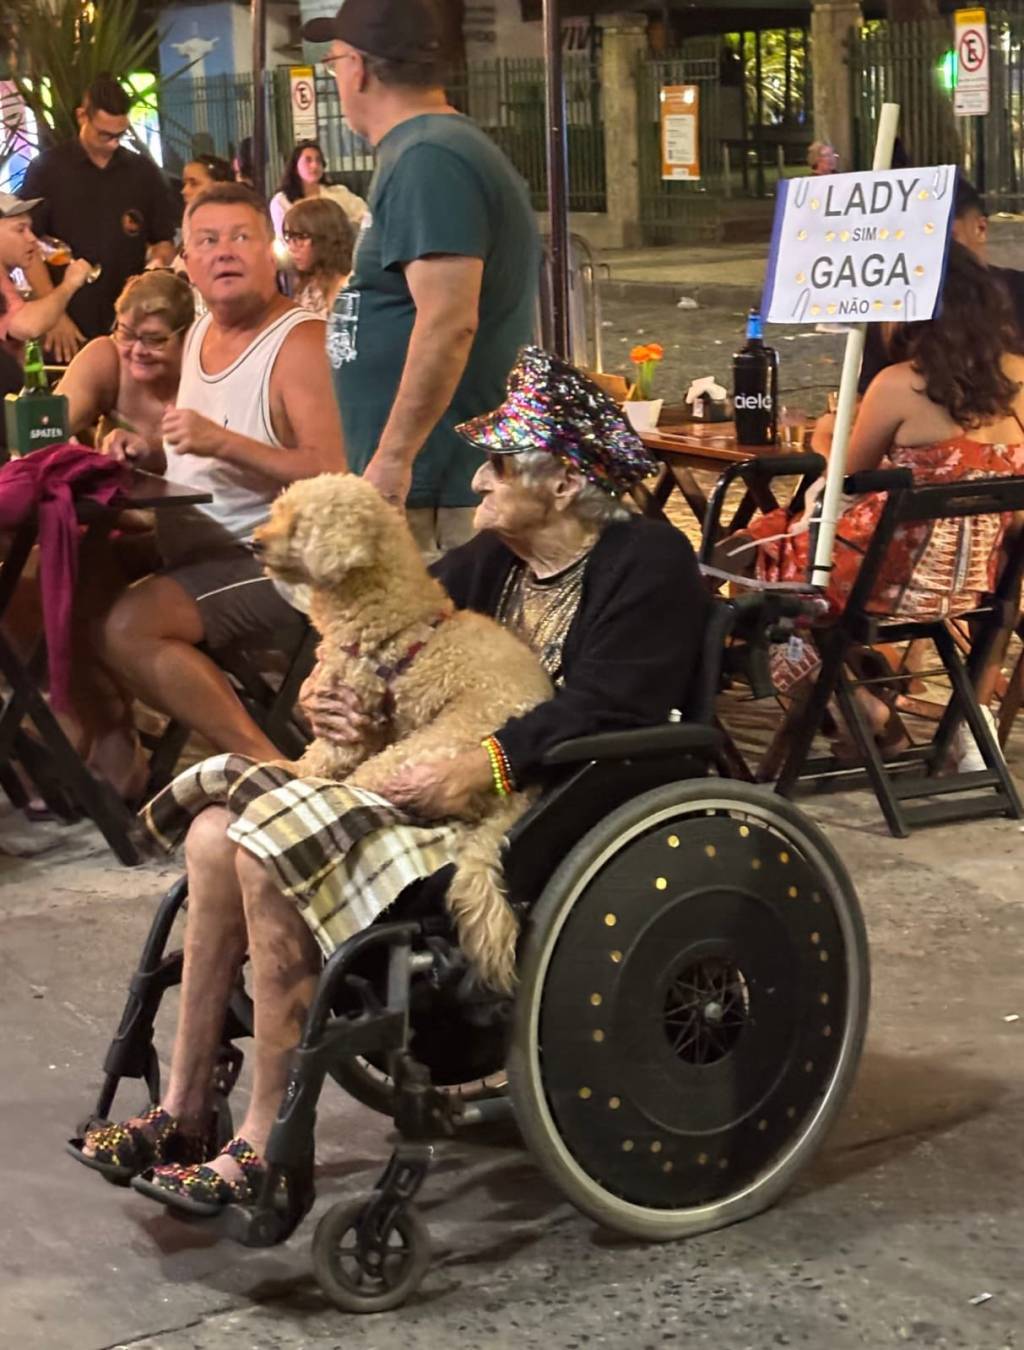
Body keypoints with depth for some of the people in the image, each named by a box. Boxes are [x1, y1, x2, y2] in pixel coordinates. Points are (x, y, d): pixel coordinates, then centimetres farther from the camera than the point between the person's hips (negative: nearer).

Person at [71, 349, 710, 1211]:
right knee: (219, 833, -8)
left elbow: (604, 712, -21)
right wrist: (324, 693, -6)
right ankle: (185, 1108, -1)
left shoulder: (648, 561, -8)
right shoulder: (493, 558, 18)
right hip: (429, 774, 9)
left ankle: (267, 1145, -15)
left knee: (275, 855, -26)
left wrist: (476, 771, -29)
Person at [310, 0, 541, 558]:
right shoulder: (441, 149, 17)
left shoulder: (427, 162, -16)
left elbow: (449, 323, -25)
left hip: (434, 486, -10)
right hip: (444, 476, 10)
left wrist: (394, 456, -23)